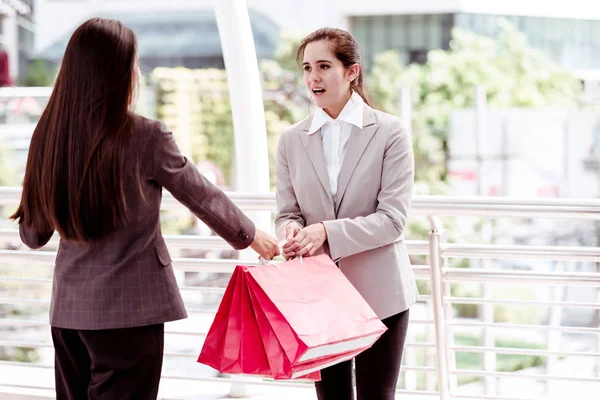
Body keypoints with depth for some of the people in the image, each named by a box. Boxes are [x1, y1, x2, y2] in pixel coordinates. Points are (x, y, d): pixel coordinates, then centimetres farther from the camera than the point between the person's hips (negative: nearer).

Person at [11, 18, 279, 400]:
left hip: (68, 308, 5)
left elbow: (33, 234, 8)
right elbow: (203, 196, 1)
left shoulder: (50, 135, 1)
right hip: (129, 308, -5)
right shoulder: (146, 137, -13)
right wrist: (251, 236, 18)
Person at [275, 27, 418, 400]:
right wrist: (291, 231, -17)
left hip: (378, 294, -3)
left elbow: (392, 219, -11)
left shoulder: (391, 132, -5)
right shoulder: (292, 140, 6)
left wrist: (327, 233, -23)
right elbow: (287, 212, 8)